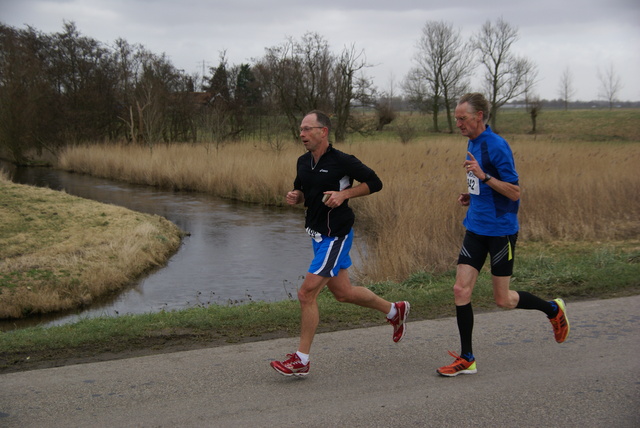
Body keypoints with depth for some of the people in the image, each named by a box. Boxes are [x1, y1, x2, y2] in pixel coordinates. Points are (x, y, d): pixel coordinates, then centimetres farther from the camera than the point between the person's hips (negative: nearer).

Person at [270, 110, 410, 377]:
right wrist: (294, 197, -2)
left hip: (336, 235, -8)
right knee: (343, 293, 18)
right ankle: (394, 310, 40)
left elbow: (374, 182, -8)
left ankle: (301, 360, 0)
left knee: (307, 293, -11)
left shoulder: (342, 161, -15)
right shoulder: (303, 162, 7)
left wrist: (344, 194, -19)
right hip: (318, 234, 9)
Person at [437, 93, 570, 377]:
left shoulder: (496, 145, -17)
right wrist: (471, 197, 7)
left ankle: (553, 310, 30)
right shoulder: (473, 143, 10)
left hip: (500, 230, -8)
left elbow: (514, 192, -19)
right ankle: (467, 359, 8)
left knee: (503, 300, 4)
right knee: (461, 290, 0)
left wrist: (483, 175, -29)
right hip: (475, 228, 8)